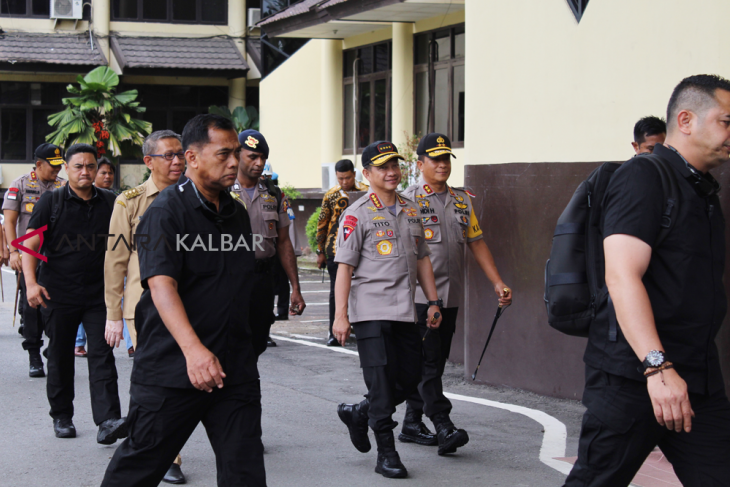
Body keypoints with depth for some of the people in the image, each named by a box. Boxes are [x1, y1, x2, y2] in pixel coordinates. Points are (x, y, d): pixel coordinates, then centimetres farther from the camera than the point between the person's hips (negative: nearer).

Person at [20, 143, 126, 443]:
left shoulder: (109, 203, 7)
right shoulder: (51, 202, 1)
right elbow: (31, 245, -4)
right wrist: (31, 282, -18)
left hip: (99, 294, 1)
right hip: (58, 294, -1)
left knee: (102, 356, -9)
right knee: (60, 358, 10)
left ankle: (108, 420, -16)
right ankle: (62, 416, 24)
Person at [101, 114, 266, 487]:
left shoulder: (238, 214, 13)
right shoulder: (165, 211, -10)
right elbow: (161, 284, -23)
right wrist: (193, 349, -36)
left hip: (235, 368, 6)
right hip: (171, 367, -6)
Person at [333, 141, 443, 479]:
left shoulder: (411, 210, 14)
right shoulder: (357, 214, -5)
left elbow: (421, 258, 20)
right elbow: (344, 266, -9)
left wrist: (433, 302, 15)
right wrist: (340, 315, -14)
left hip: (405, 312, 6)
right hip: (371, 311, -6)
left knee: (410, 377, 7)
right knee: (382, 381, -5)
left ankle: (359, 414, 28)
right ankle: (386, 453, 3)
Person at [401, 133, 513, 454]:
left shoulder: (463, 200, 15)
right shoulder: (408, 201, -4)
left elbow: (477, 242, 18)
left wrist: (498, 283, 11)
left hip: (451, 295, 6)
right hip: (419, 294, -6)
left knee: (434, 362, 10)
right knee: (427, 362, -9)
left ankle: (412, 424, 18)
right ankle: (443, 428, -13)